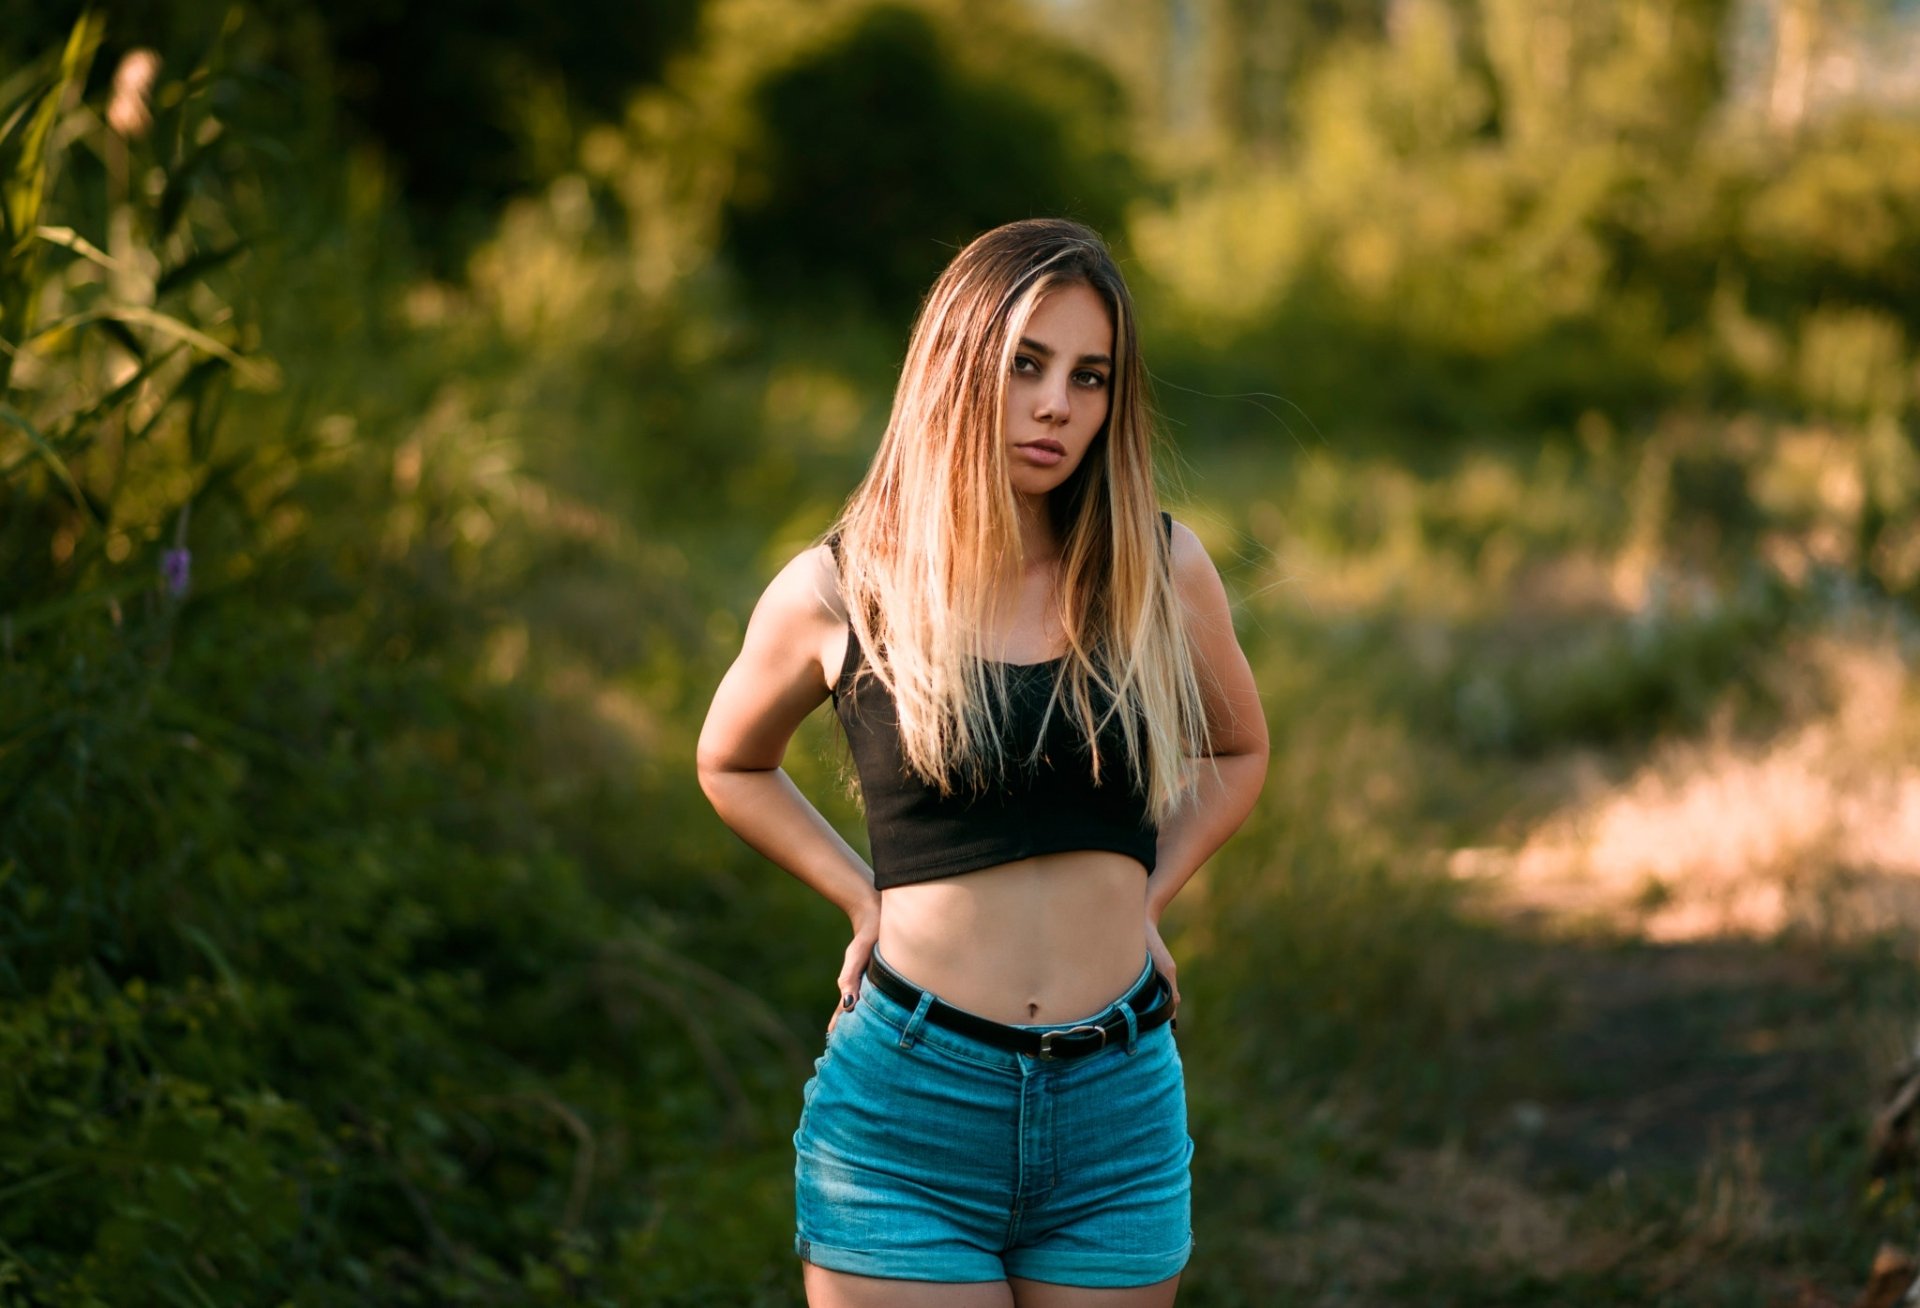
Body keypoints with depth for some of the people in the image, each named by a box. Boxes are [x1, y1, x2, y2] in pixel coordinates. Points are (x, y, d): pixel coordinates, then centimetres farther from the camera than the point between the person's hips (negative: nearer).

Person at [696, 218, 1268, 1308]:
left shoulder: (1161, 571, 2)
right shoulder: (837, 595, -2)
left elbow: (1238, 751, 21)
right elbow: (733, 767, 17)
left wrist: (1141, 900, 8)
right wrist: (866, 899, 5)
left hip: (1119, 1111, 2)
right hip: (908, 1106, -2)